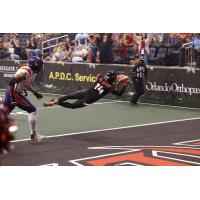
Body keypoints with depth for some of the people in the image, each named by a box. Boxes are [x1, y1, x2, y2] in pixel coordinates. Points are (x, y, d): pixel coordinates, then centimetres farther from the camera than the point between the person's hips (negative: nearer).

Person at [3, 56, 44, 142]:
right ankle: (33, 135, 2)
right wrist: (12, 98, -26)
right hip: (14, 94, -10)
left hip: (10, 93, 10)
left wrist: (35, 92, 17)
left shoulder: (32, 73, 8)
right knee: (32, 110, -4)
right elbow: (11, 82, -26)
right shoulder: (25, 72, -21)